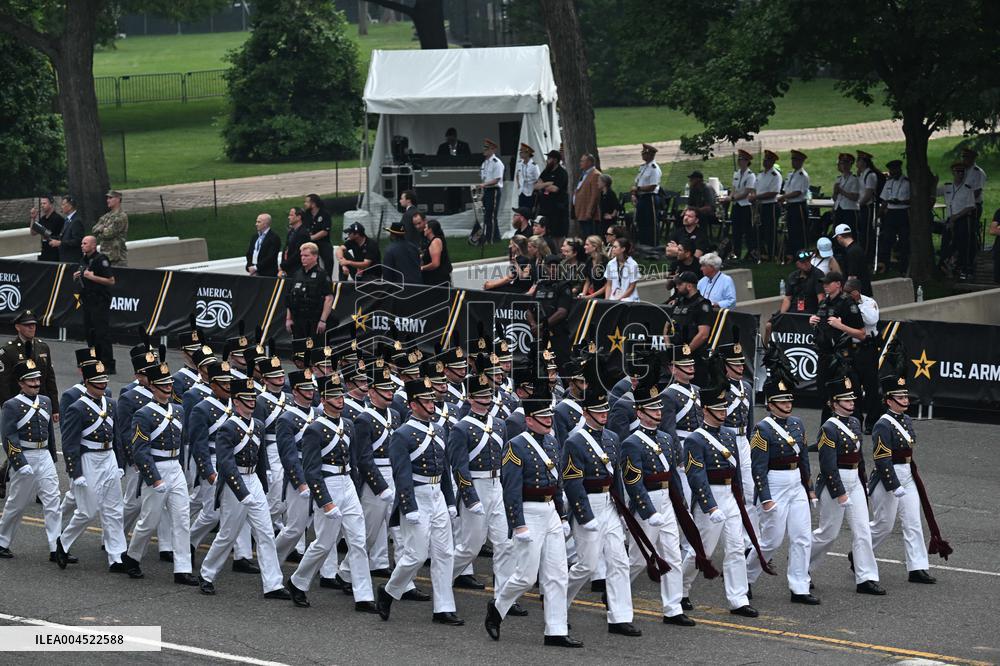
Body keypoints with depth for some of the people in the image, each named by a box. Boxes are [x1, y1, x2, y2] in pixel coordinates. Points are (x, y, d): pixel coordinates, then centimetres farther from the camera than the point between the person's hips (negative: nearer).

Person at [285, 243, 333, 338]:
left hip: (315, 322, -6)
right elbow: (290, 298, 20)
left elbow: (329, 299, -10)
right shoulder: (297, 275, 15)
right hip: (297, 321, 6)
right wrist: (288, 318, 13)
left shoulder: (322, 275, -4)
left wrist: (323, 320, -16)